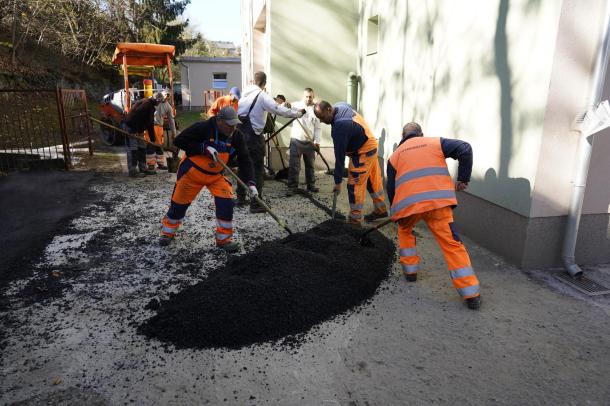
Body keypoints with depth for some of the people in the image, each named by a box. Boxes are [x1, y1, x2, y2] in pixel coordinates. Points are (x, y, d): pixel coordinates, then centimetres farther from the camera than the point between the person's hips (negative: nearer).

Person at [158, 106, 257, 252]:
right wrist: (204, 148, -30)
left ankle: (224, 239, 3)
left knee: (226, 203, -13)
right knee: (179, 204, 10)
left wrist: (251, 182, -24)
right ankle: (168, 232, 36)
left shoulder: (236, 137, -11)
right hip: (192, 171, -3)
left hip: (216, 175, 3)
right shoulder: (203, 128, -24)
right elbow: (179, 141, -22)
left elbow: (245, 160, -12)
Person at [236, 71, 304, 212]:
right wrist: (297, 113, -2)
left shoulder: (245, 93, 10)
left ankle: (240, 197, 30)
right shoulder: (262, 95, -10)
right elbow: (278, 109, -12)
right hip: (253, 135, -7)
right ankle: (255, 204, 0)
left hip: (240, 133, 7)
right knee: (257, 170, -1)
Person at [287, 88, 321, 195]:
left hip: (310, 142, 3)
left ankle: (311, 185, 26)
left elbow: (318, 128, 6)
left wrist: (317, 141, -2)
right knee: (294, 166, -2)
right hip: (296, 140, -2)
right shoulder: (296, 105, 0)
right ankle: (292, 187, 5)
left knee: (310, 165, 13)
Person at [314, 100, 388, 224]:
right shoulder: (341, 105, -4)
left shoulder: (340, 126, -31)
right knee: (373, 180, 19)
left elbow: (339, 156, -27)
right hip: (371, 145, 10)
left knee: (354, 186, -6)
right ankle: (381, 209, 33)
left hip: (362, 153, -10)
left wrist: (338, 181, -20)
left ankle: (355, 221, 2)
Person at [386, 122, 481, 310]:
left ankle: (410, 270, 32)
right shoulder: (436, 143, 19)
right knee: (452, 243, 2)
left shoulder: (395, 155, 22)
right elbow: (465, 149, 5)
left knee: (405, 231, 32)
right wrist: (463, 179, 11)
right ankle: (472, 295, 1)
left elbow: (391, 188, 22)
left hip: (408, 203, 1)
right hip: (438, 200, -1)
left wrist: (396, 213, 33)